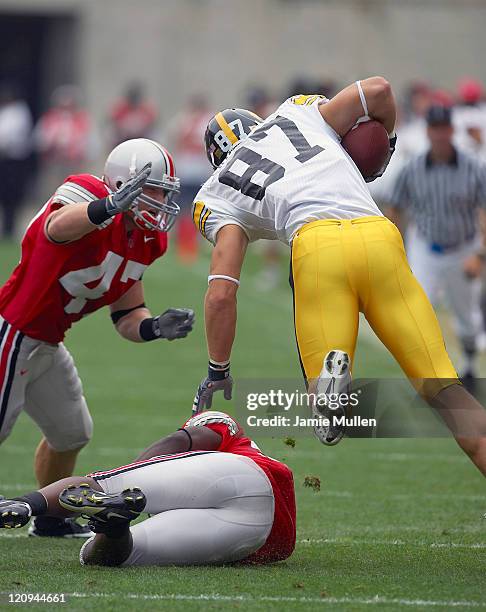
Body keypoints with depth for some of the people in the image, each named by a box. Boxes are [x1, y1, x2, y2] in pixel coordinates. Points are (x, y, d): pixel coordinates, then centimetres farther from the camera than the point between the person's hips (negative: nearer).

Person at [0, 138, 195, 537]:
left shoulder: (144, 242, 5)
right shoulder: (88, 195, -23)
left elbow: (127, 314, 10)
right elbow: (57, 228, -48)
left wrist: (155, 328, -13)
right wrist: (110, 207, -67)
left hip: (46, 345, 10)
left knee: (71, 435, 20)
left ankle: (50, 519, 38)